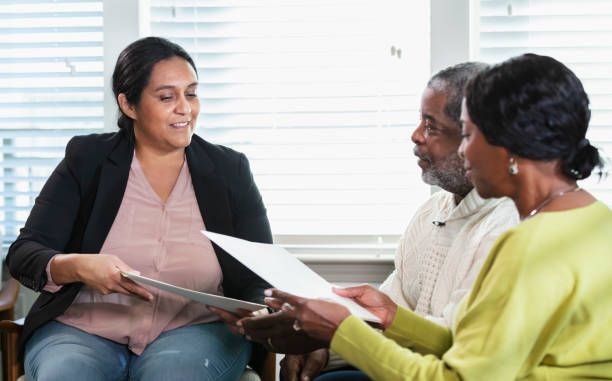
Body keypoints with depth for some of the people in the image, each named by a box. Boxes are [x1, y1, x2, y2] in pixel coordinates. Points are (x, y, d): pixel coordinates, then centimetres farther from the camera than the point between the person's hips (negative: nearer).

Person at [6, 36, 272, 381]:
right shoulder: (86, 160, 6)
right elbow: (23, 255, 0)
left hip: (197, 328, 0)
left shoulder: (230, 170, 8)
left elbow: (261, 280, 5)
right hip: (82, 328, 1)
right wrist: (78, 267, -23)